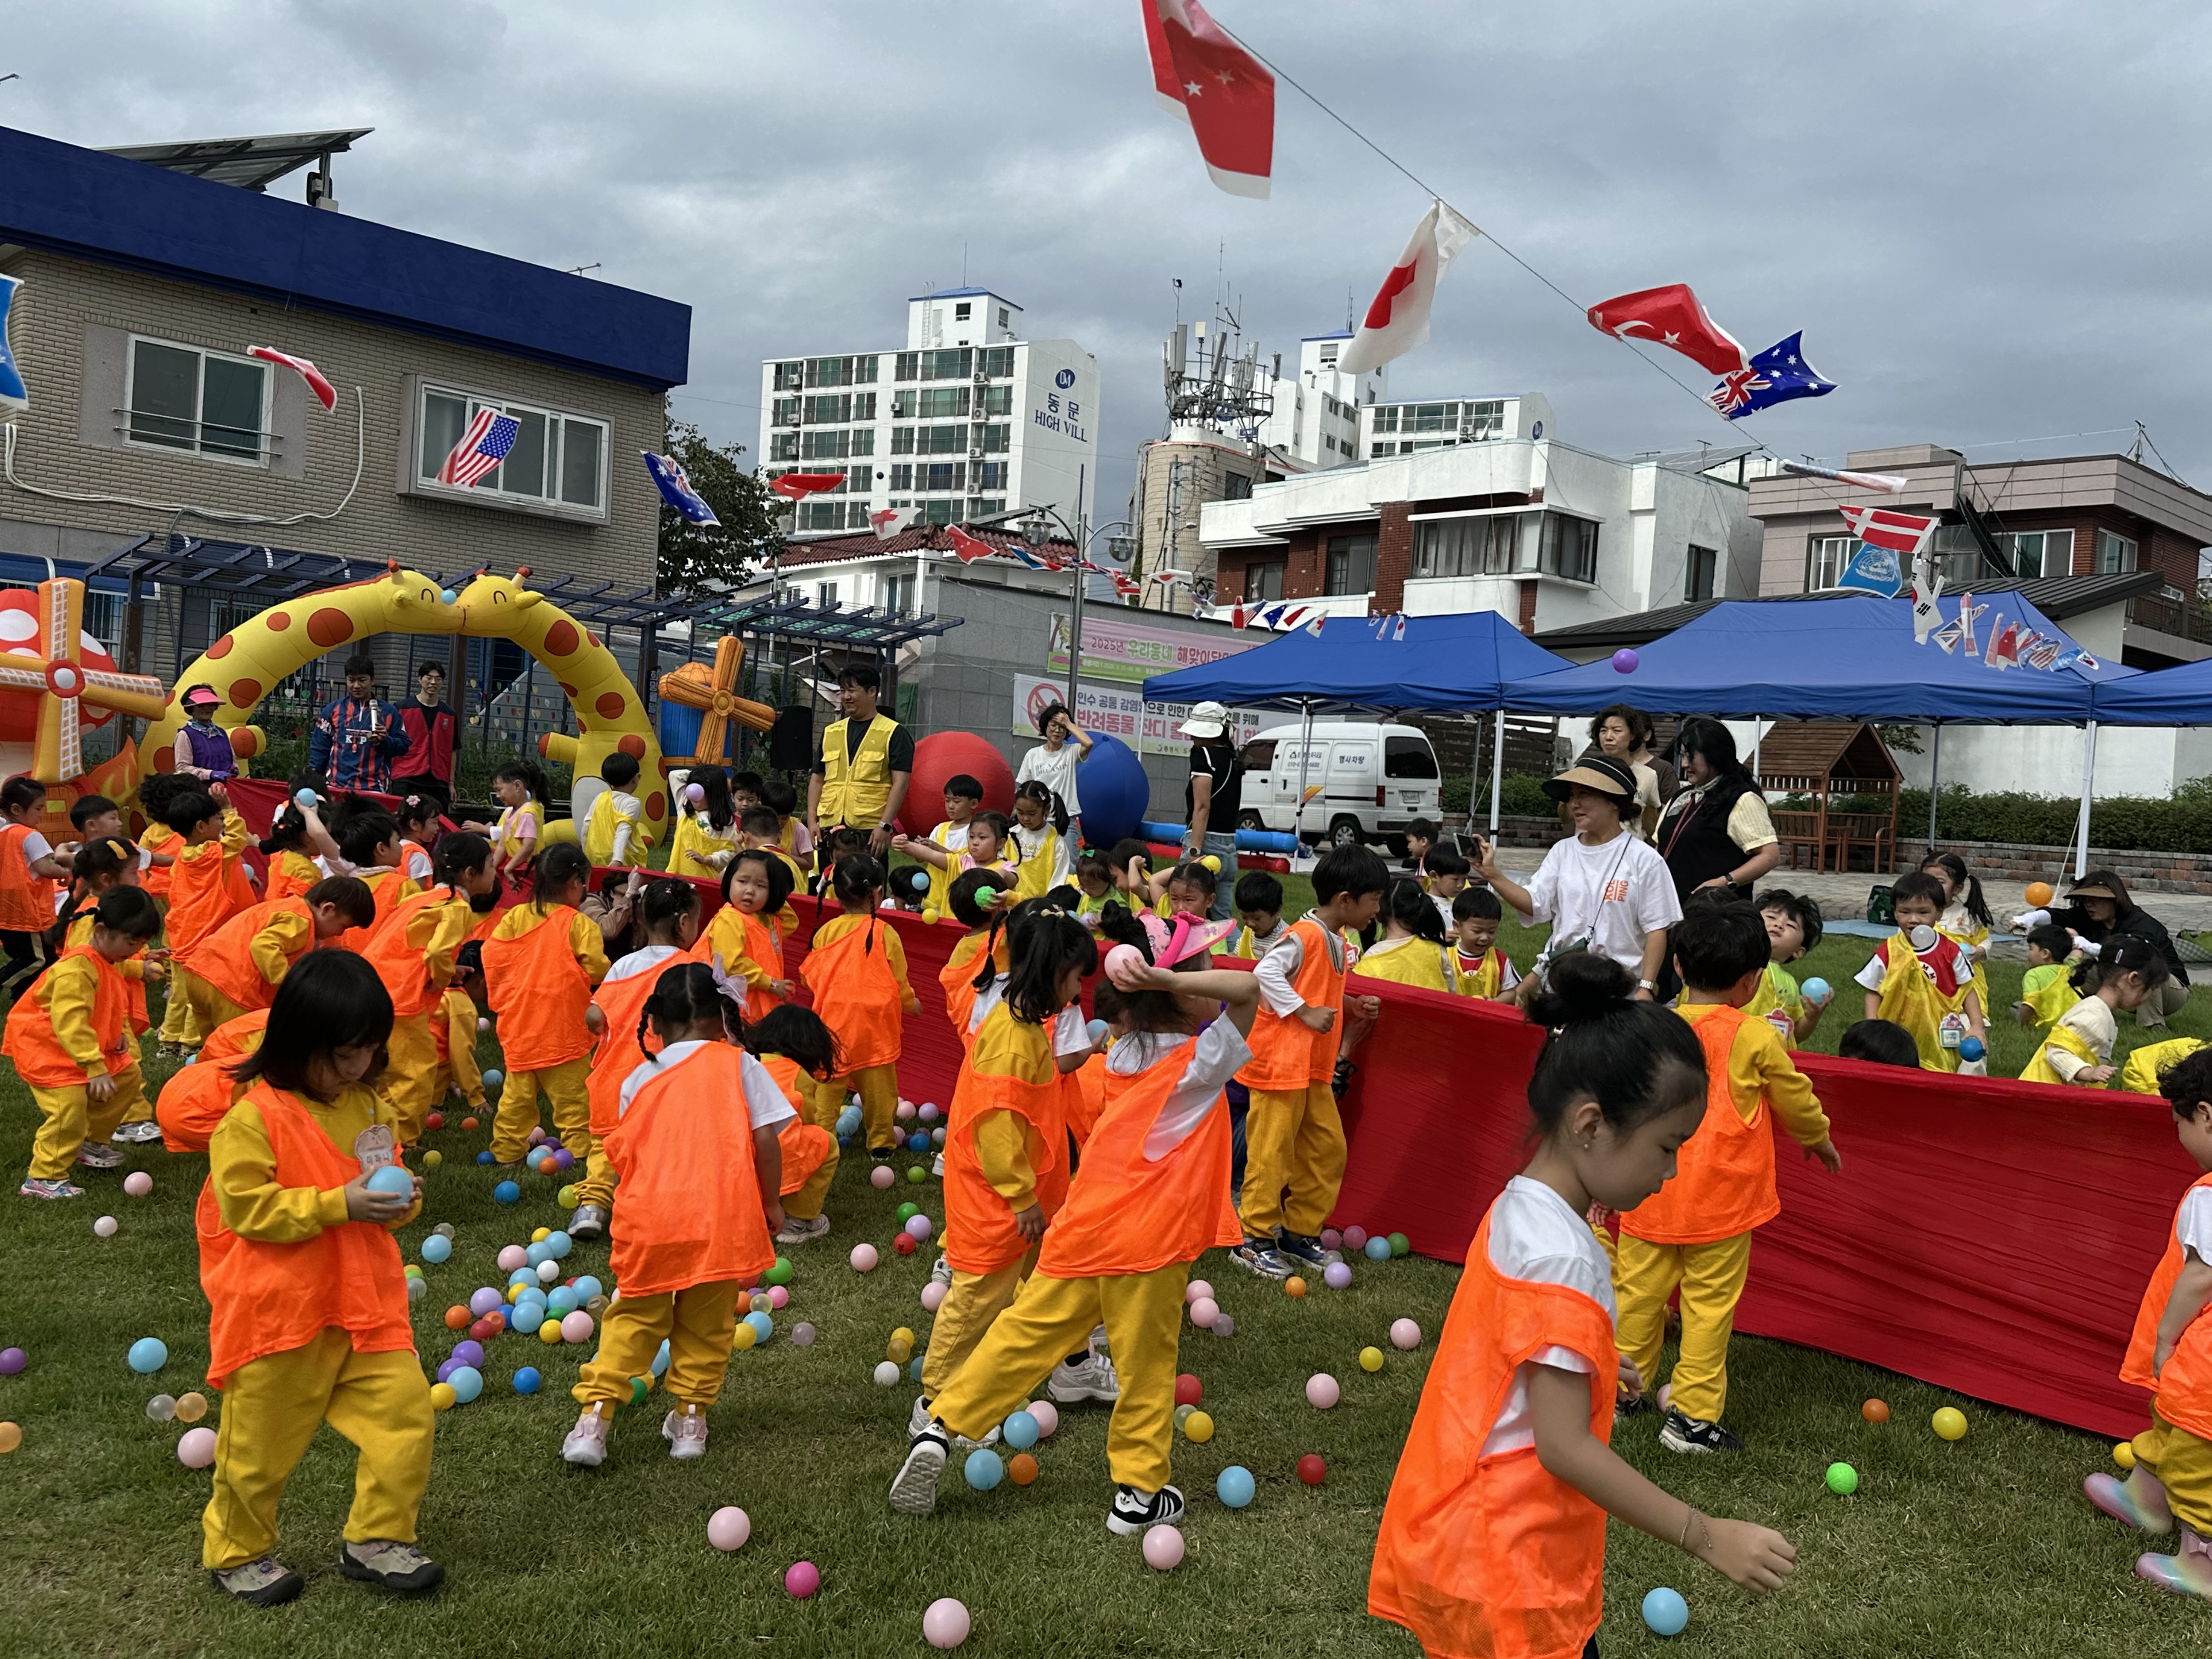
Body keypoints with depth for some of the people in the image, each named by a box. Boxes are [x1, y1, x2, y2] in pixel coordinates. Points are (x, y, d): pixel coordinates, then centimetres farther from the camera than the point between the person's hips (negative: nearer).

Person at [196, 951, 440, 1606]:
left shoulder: (370, 1105, 6)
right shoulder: (253, 1117, -14)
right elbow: (246, 1206, -18)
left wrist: (401, 1201, -5)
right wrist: (339, 1204, -22)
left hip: (366, 1299, 5)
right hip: (279, 1307, -5)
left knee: (406, 1412, -1)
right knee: (261, 1441, 9)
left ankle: (376, 1540, 15)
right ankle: (236, 1553, 33)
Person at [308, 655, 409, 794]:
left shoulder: (388, 712, 8)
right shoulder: (333, 709, 10)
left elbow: (403, 745, 9)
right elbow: (319, 748, 12)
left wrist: (385, 741, -10)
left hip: (374, 788, -1)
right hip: (336, 785, 1)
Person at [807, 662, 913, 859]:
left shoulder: (894, 734, 1)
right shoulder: (831, 732, 18)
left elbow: (900, 783, -6)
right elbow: (817, 779, 20)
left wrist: (884, 826, -15)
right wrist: (812, 821, 8)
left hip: (870, 831, -5)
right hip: (829, 829, 5)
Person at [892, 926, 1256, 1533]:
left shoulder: (1122, 1055, 8)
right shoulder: (1199, 1063, -10)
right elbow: (1249, 989, -20)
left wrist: (1155, 985, 17)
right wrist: (1170, 980, -25)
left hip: (1083, 1226, 6)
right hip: (1152, 1239, -5)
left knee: (1027, 1332, 14)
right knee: (1145, 1364, 9)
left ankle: (941, 1427, 13)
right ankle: (1140, 1491, 20)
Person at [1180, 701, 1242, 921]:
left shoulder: (1203, 755, -8)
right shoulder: (1233, 760, 16)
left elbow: (1202, 807, -17)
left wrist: (1194, 851, -22)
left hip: (1206, 842, -8)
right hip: (1229, 847, 8)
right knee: (1222, 919, 11)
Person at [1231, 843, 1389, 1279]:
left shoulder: (1337, 942, 13)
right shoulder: (1305, 935, -16)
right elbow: (1265, 972, -26)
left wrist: (1351, 1006, 7)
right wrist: (1306, 1013, -24)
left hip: (1315, 1068, 10)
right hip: (1280, 1060, -9)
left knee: (1328, 1147, 12)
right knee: (1271, 1149, -2)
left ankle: (1300, 1231, 24)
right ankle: (1254, 1239, 7)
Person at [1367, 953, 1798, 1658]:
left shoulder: (1520, 1207, 2)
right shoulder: (1561, 1257, -26)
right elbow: (1564, 1444, -26)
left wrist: (1589, 1367, 32)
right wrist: (1705, 1537, -22)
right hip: (1509, 1567, -9)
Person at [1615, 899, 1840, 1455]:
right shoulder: (1755, 1037, -10)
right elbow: (1795, 1099, 5)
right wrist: (1820, 1140, 26)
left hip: (1650, 1196, 4)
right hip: (1720, 1200, -4)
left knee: (1637, 1293, 15)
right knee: (1709, 1305, 4)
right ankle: (1692, 1417, 8)